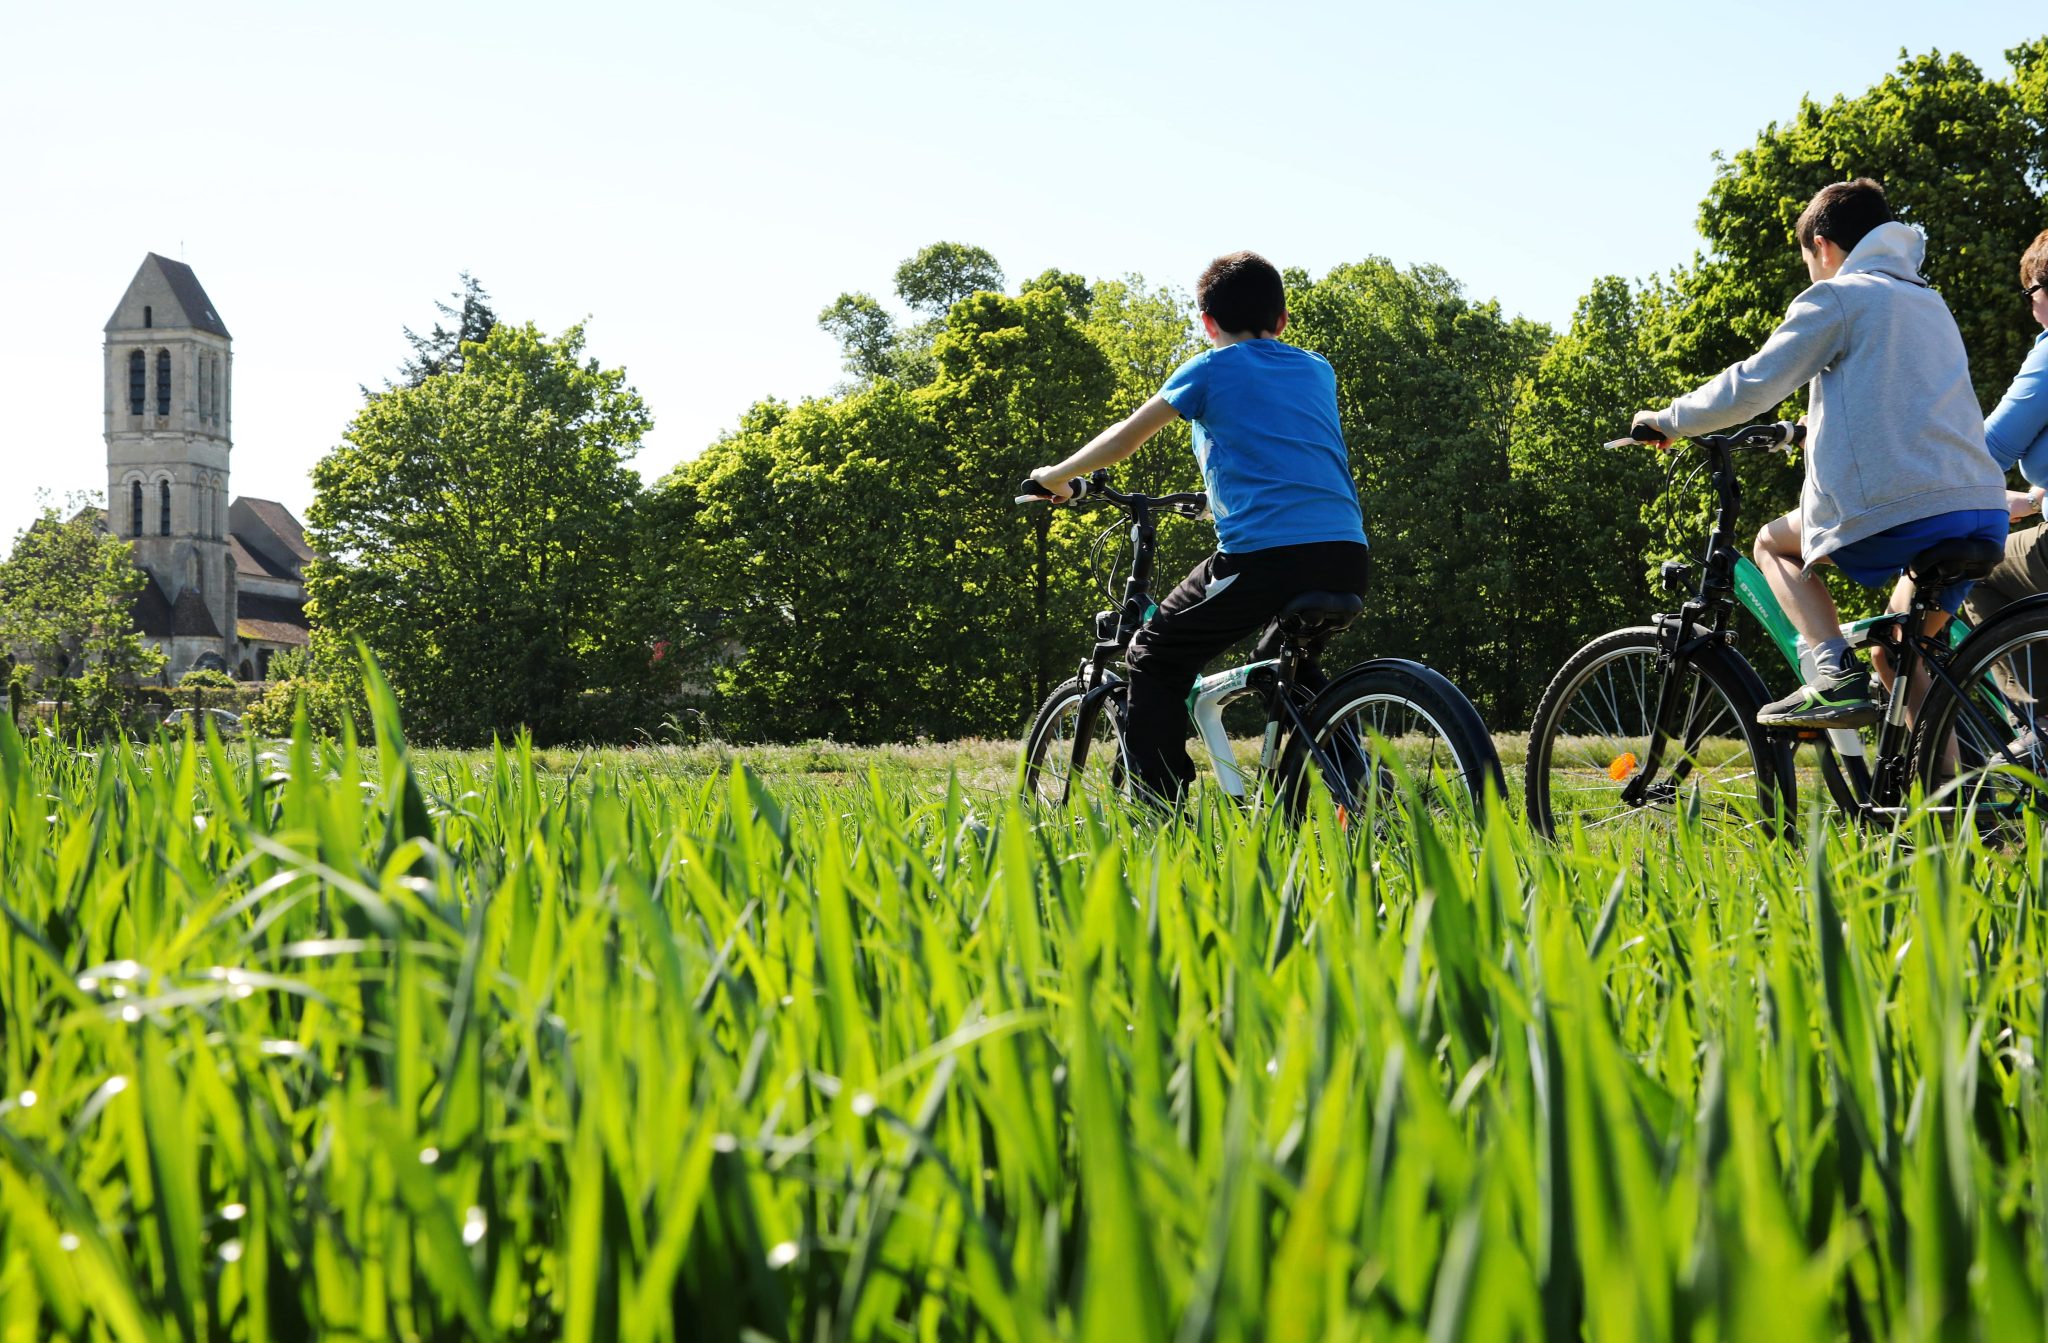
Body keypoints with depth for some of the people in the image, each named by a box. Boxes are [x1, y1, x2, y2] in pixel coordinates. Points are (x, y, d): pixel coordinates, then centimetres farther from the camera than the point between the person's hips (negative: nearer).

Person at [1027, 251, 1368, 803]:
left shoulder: (1212, 369, 10)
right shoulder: (1318, 370, 24)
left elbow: (1126, 436, 19)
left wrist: (1056, 476, 35)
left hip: (1263, 553, -6)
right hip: (1346, 559, 6)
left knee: (1154, 660, 10)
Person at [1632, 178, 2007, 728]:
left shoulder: (1837, 297, 3)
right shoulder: (1930, 302, 26)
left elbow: (1750, 387, -4)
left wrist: (1669, 420, 11)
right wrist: (1815, 427, 51)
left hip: (1900, 516, -7)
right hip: (1986, 516, 7)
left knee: (1774, 543, 19)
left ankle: (1837, 673, -1)